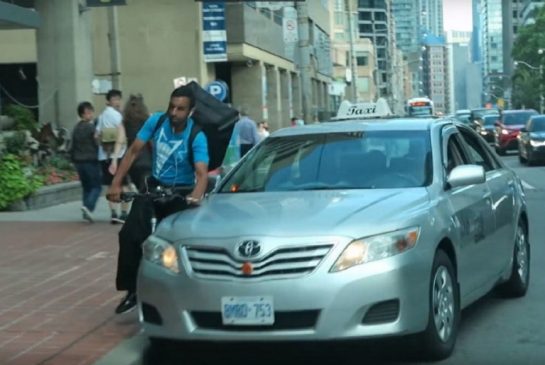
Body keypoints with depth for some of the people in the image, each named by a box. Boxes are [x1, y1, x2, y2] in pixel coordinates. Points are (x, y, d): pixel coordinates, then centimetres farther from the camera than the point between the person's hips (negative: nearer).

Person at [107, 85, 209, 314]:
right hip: (155, 186, 3)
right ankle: (132, 290, -5)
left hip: (181, 194, -3)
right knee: (130, 234, -15)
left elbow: (202, 173, -33)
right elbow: (133, 151, -8)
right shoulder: (156, 121, -12)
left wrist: (196, 196, -55)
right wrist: (116, 184, -16)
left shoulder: (197, 138, -22)